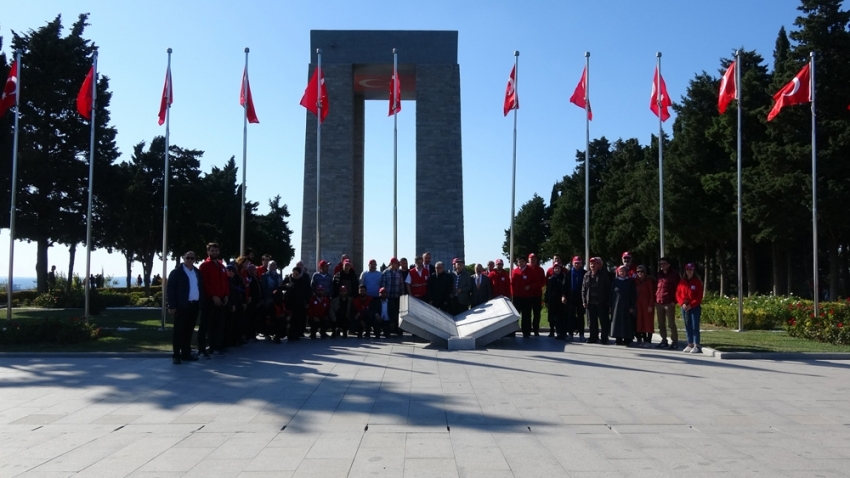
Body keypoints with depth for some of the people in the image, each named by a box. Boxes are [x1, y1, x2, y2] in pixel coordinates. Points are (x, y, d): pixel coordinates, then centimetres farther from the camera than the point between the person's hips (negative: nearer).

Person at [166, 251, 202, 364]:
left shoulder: (197, 273, 15)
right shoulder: (176, 272, -2)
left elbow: (201, 288, 18)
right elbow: (170, 290, -7)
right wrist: (172, 306, -14)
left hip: (194, 305, 5)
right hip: (182, 306, -5)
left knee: (189, 331, 10)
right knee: (179, 331, -3)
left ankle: (186, 353, 16)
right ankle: (176, 355, 0)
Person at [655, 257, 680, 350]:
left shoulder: (674, 274, 0)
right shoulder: (659, 275, 18)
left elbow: (677, 288, -5)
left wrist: (674, 300, -12)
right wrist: (655, 300, 10)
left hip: (669, 303, -6)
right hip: (659, 303, 6)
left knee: (671, 324, -3)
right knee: (661, 324, 9)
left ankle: (674, 342, 2)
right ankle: (664, 341, 17)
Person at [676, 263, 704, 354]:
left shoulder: (697, 282, -2)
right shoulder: (682, 282, 10)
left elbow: (699, 296, -6)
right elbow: (678, 294, 8)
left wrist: (691, 305, -14)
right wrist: (682, 303, -8)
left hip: (695, 307, -4)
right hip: (684, 307, 4)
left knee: (695, 326, -5)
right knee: (687, 327, 7)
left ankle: (697, 346, -2)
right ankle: (690, 345, 14)